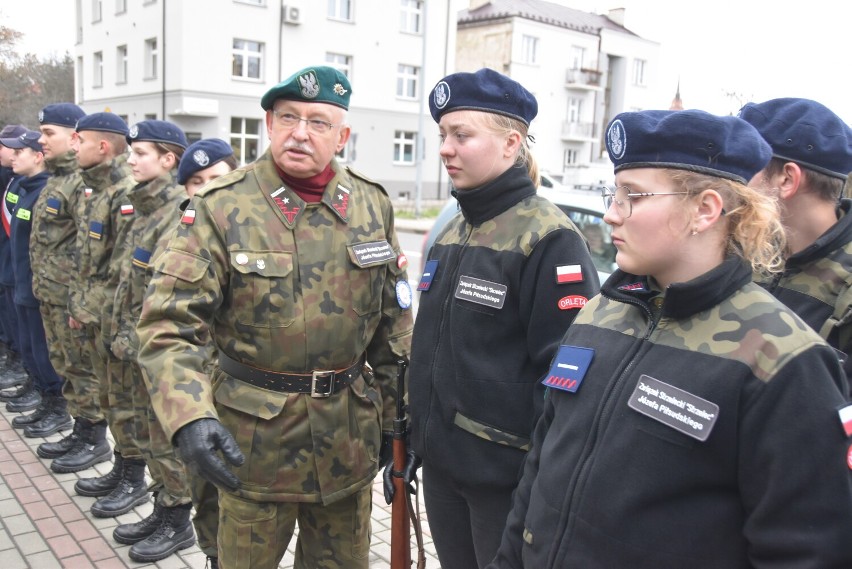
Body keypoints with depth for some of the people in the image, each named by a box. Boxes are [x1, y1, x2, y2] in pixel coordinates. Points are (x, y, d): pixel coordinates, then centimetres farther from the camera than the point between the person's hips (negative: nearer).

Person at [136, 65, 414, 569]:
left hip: (350, 432, 3)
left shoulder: (373, 204, 1)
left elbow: (393, 321, 7)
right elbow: (169, 322, -16)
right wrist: (190, 415, -32)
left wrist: (393, 414, 9)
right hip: (254, 434, -3)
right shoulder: (222, 207, -10)